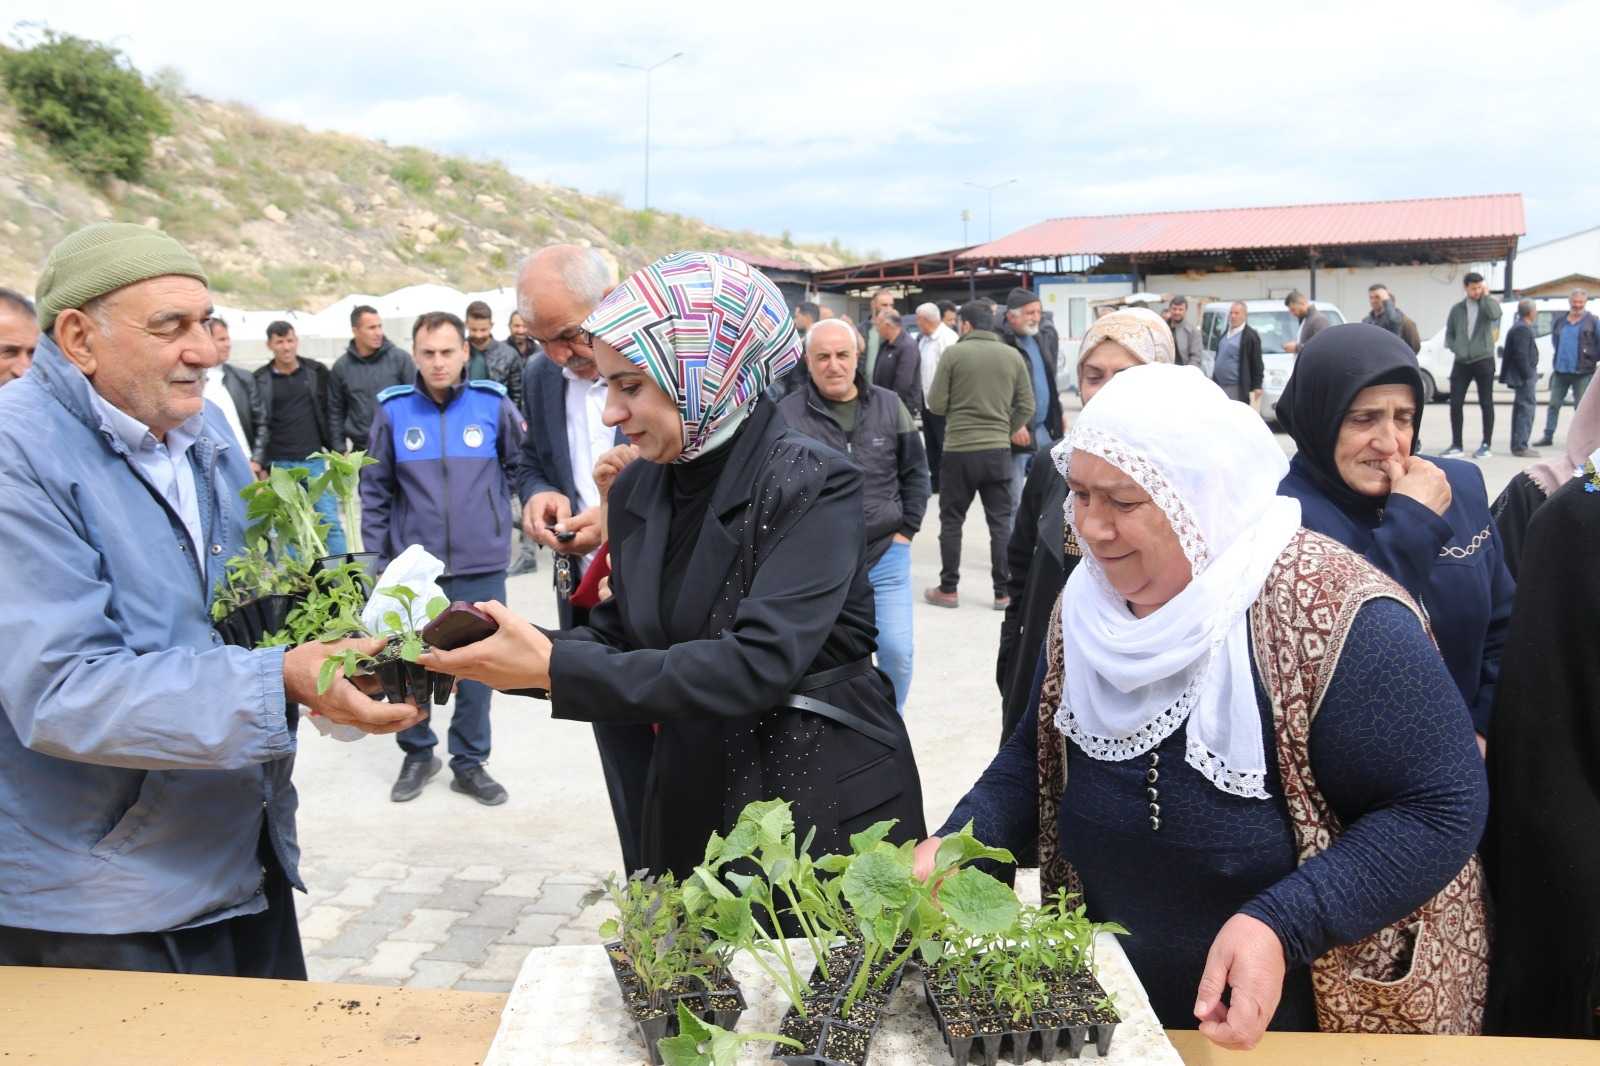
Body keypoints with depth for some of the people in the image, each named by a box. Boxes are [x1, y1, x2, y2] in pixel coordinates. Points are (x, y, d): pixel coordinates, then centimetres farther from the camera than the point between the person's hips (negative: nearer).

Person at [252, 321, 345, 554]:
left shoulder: (317, 372, 4)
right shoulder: (261, 380, 1)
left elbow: (332, 415, 7)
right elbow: (259, 424, -1)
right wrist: (257, 461, -9)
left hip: (314, 461, 0)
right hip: (279, 465, 0)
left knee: (330, 522, 0)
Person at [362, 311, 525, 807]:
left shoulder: (495, 404, -5)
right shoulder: (393, 409, -3)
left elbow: (522, 464, 10)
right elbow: (375, 490, 4)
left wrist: (504, 512, 5)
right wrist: (375, 556, 3)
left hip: (481, 567, 0)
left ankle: (469, 762, 25)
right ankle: (417, 753, 32)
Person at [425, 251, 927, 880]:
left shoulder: (815, 484, -19)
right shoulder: (636, 489, 2)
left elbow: (757, 665, -28)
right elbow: (619, 636, 8)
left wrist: (554, 667, -28)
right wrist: (490, 646, -9)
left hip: (827, 801, -5)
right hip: (691, 798, 6)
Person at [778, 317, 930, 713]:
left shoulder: (889, 406, 2)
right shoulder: (787, 414, -7)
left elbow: (915, 473, 10)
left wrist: (906, 531, 3)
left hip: (886, 556, 2)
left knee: (897, 651, 0)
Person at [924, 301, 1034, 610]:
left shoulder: (953, 353, -7)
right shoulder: (1012, 355, 3)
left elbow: (936, 404, -6)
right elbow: (1026, 405, 4)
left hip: (959, 450, -2)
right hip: (998, 450, 2)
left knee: (951, 521, 9)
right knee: (1001, 523, 8)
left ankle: (948, 590, 15)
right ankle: (1003, 592, 10)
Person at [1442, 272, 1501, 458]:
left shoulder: (1489, 303, 2)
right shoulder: (1457, 309, 10)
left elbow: (1494, 314, -22)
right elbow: (1449, 333, 16)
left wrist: (1486, 295, -13)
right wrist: (1455, 349, -1)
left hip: (1483, 361, -3)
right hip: (1461, 362, 3)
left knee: (1486, 403, 2)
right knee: (1455, 403, 0)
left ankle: (1486, 445, 7)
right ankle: (1456, 445, 8)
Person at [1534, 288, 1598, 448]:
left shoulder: (1592, 322, -2)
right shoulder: (1559, 322, 10)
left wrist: (1593, 357, -6)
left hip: (1582, 373, -4)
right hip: (1560, 371, 4)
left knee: (1581, 406, 1)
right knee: (1554, 404, 6)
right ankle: (1548, 436, 11)